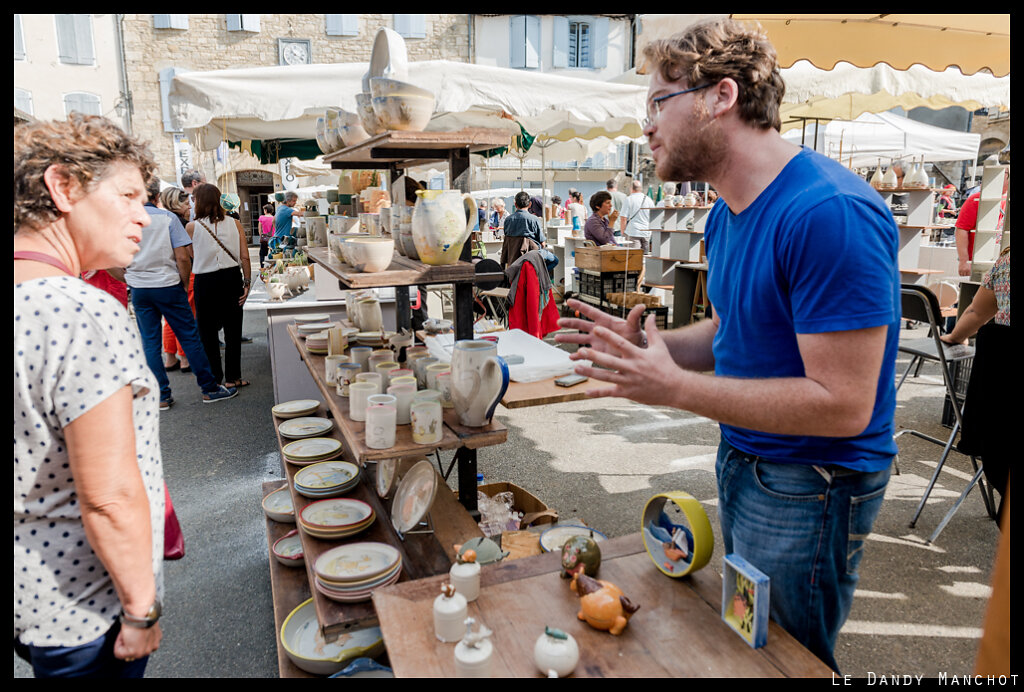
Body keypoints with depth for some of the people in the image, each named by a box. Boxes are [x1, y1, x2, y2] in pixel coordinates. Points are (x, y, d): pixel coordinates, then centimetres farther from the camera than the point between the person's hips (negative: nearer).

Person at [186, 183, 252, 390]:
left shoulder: (192, 227, -7)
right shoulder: (234, 224, -1)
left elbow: (191, 255, 5)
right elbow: (244, 257, -3)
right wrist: (247, 282, 1)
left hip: (205, 281, -2)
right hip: (232, 278, 3)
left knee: (208, 332, 10)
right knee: (233, 329, 11)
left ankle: (215, 379, 15)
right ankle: (233, 377, 18)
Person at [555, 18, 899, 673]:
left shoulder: (829, 212, -26)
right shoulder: (727, 213, 4)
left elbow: (842, 405, -27)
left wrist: (675, 387, -27)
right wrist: (649, 345, -4)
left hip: (810, 489, -8)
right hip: (742, 463, 9)